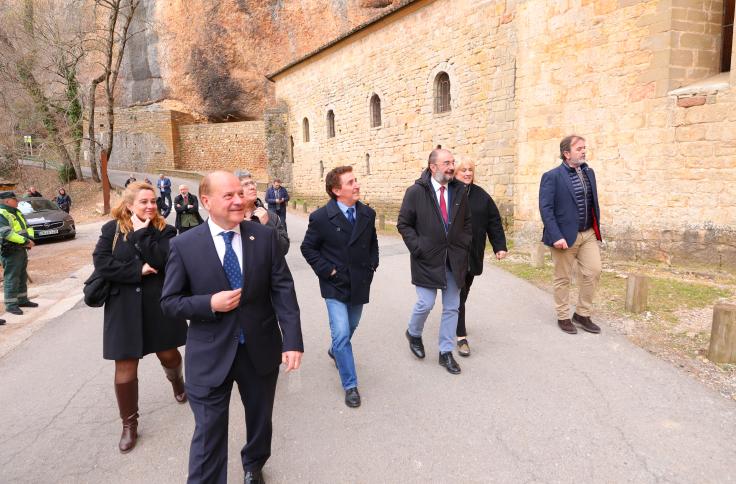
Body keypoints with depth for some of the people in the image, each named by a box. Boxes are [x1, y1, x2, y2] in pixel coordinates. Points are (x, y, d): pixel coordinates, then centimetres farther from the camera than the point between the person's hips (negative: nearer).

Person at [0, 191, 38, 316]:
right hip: (10, 252, -9)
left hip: (22, 249, 10)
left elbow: (27, 227, 16)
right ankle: (10, 304, 1)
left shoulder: (17, 212, 15)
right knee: (12, 278, -5)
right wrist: (25, 241, -24)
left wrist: (30, 238, -3)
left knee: (22, 276, 18)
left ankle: (22, 299, 29)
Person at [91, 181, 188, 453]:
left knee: (168, 355, 15)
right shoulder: (111, 230, 0)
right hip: (124, 308, 0)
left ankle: (176, 379, 52)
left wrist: (142, 232, -17)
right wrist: (138, 270, -17)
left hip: (159, 304, 0)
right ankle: (129, 424, 24)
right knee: (125, 369, 5)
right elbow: (101, 264, -12)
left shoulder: (164, 230, -2)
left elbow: (161, 260, -18)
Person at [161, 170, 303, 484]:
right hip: (210, 356, -2)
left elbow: (283, 290, -8)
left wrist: (292, 340, -17)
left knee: (260, 419, 24)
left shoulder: (265, 237, -5)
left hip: (261, 350, 3)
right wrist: (210, 303, -21)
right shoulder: (184, 246, -8)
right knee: (209, 433, 7)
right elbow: (169, 302, -3)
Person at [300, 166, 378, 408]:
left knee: (350, 328, 21)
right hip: (336, 285, -5)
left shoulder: (368, 213, 0)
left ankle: (335, 351, 53)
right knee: (342, 334, -9)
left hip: (360, 284, 5)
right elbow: (308, 248, -5)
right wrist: (327, 270, -11)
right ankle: (350, 385, 7)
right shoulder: (321, 217, -14)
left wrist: (372, 265, 4)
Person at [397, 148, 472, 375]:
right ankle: (414, 333, 31)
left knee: (451, 308, 9)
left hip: (454, 260, 4)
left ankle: (446, 352, 24)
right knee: (426, 303, -2)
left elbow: (467, 222, 14)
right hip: (428, 259, -4)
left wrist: (464, 246, 3)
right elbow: (404, 224, -4)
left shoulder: (459, 191, 4)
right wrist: (418, 248, -11)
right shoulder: (415, 192, -8)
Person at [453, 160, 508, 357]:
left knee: (463, 292, 15)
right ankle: (461, 337, 1)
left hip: (473, 255, 4)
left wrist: (500, 246, -1)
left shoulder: (481, 195, 6)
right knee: (457, 294, -4)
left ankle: (456, 323, 37)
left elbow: (494, 222, 6)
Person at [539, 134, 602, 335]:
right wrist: (556, 237, -21)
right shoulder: (552, 176, -10)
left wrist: (597, 228, 11)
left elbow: (593, 202, 16)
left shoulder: (589, 172, 10)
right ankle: (563, 317, 21)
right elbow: (546, 209, -16)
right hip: (565, 235, -6)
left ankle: (582, 314, 19)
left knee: (593, 272, 3)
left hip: (588, 234, 6)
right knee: (563, 278, 6)